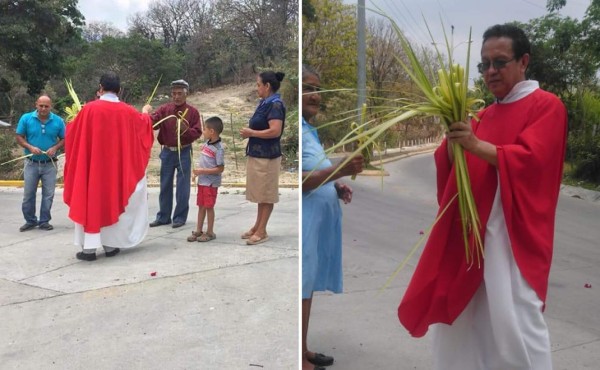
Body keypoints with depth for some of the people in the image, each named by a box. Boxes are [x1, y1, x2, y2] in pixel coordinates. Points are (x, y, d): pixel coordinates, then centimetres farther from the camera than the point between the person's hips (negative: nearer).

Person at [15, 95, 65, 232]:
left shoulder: (58, 121, -3)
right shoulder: (26, 118, -3)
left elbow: (64, 139, 4)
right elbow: (19, 137, 0)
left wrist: (55, 148, -15)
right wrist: (30, 147, -17)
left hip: (50, 164, 0)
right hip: (31, 163, 0)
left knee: (48, 194, 4)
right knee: (28, 194, 7)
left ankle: (44, 221, 17)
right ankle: (30, 221, 21)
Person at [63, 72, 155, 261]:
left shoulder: (89, 108, -9)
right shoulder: (127, 111, -2)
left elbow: (73, 132, 4)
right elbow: (143, 123, 20)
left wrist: (74, 121, 27)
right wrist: (146, 113, 42)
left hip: (92, 165, -2)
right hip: (117, 166, 2)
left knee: (90, 201, 4)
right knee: (114, 201, 13)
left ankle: (89, 248, 3)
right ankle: (111, 245, 17)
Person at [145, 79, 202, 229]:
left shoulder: (192, 112, -2)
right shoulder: (164, 109, 4)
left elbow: (198, 132, -6)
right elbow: (153, 122, -11)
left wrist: (186, 129, -24)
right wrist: (147, 115, -32)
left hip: (184, 153, -3)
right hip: (167, 152, 3)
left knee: (182, 187, 2)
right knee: (165, 186, 11)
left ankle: (180, 217, 12)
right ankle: (163, 217, 21)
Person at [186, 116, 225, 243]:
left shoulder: (219, 149, -17)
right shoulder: (206, 144, 6)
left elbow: (220, 169, -19)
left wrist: (203, 171, -21)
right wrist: (197, 169, 3)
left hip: (211, 183, -7)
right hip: (202, 181, 7)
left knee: (209, 207, 1)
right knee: (201, 206, 13)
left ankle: (210, 232, 13)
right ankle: (198, 231, 22)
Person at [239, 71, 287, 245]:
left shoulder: (275, 104, -16)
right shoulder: (265, 103, 13)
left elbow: (275, 131, -25)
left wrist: (252, 133, -16)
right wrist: (249, 132, 4)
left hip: (267, 156, -9)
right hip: (257, 154, 9)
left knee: (266, 194, 0)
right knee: (260, 193, 16)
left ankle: (262, 232, 8)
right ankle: (257, 226, 26)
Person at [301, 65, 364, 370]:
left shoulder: (309, 130, 14)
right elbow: (301, 182, -23)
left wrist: (336, 187, 6)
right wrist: (341, 170, -28)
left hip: (318, 222, 10)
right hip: (305, 223, -9)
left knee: (309, 285, 17)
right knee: (302, 288, 1)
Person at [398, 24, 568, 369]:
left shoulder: (546, 105, -1)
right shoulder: (486, 115, 18)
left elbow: (531, 160, -14)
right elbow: (455, 165, 12)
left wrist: (477, 145, -25)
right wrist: (454, 138, -8)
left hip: (513, 230, -6)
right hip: (471, 226, 7)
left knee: (513, 320, -10)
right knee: (457, 309, 9)